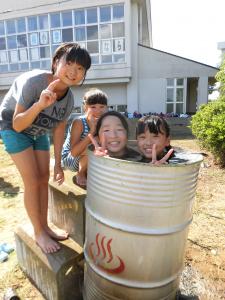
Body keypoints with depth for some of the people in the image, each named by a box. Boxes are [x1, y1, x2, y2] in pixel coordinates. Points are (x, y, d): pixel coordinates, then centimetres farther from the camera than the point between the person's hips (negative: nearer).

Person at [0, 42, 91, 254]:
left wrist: (58, 164, -2)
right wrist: (40, 104, -48)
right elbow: (17, 125, -31)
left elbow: (59, 129, -4)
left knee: (44, 179, 5)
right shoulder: (33, 81, -32)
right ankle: (38, 233, 12)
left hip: (38, 132, 6)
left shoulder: (69, 98, -15)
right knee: (32, 181, -8)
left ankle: (44, 226, 24)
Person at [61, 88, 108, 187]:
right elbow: (74, 152, -34)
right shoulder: (79, 122, -24)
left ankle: (88, 172, 9)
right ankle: (81, 175, -5)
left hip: (86, 160, 6)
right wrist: (92, 131, -37)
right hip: (69, 159, -6)